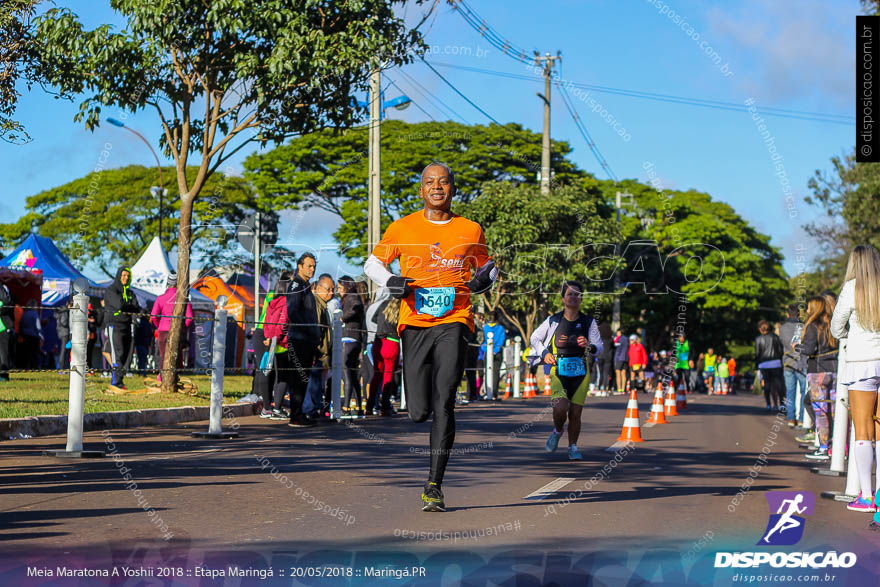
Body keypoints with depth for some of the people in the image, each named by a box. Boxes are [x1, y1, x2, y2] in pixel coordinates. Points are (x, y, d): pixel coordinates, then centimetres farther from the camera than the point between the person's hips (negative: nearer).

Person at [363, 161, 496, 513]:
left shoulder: (470, 231, 9)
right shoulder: (402, 229, 7)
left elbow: (487, 265, 23)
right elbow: (373, 263, 15)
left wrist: (484, 279, 0)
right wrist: (390, 281, -6)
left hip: (453, 322, -1)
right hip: (414, 323, 1)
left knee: (444, 401, -15)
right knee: (419, 412, -4)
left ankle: (434, 485, -9)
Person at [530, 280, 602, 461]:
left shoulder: (589, 322, 3)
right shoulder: (553, 321, 2)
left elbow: (599, 347, 2)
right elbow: (535, 338, 16)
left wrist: (589, 346, -20)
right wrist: (544, 354, 1)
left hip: (580, 373, 1)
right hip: (558, 371, -1)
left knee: (575, 413, 0)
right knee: (561, 408, -20)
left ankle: (573, 447, 19)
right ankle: (557, 431, 12)